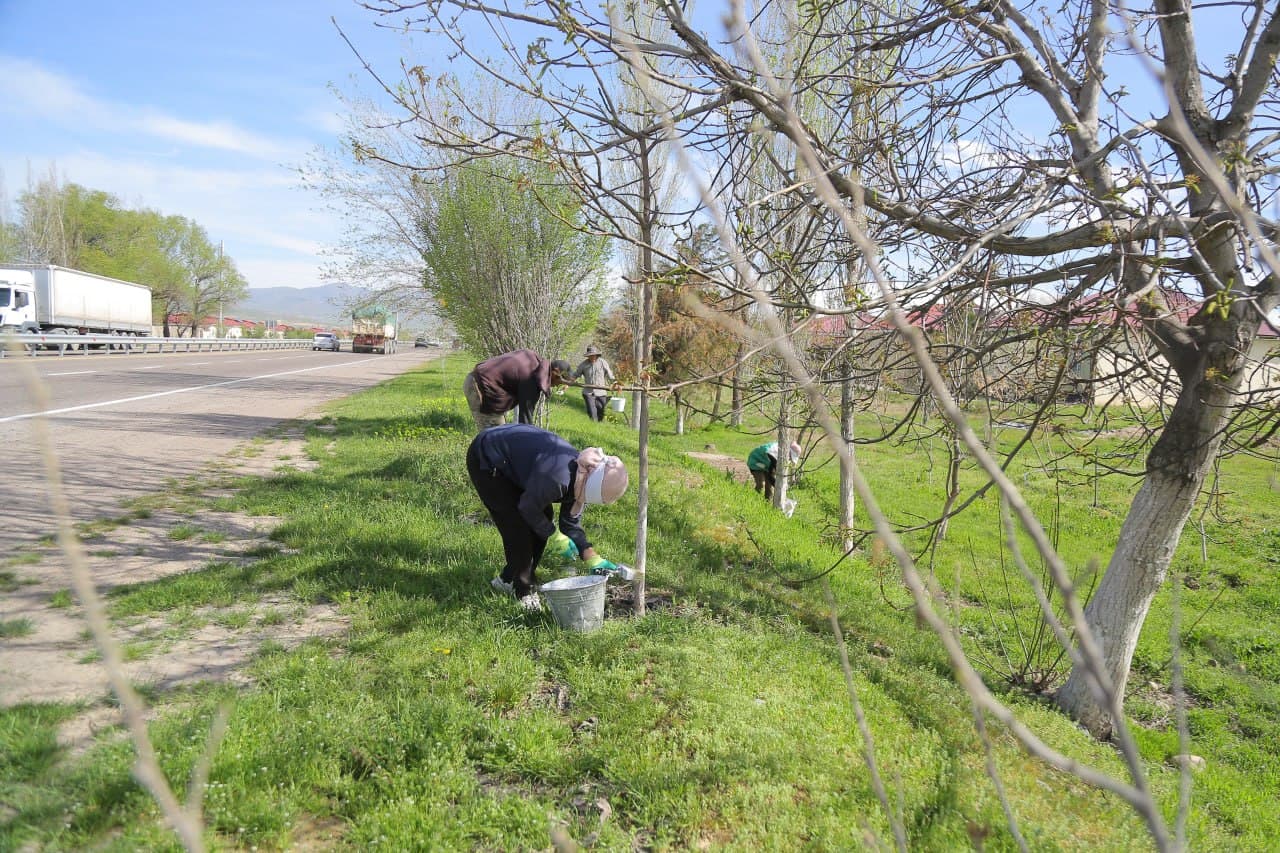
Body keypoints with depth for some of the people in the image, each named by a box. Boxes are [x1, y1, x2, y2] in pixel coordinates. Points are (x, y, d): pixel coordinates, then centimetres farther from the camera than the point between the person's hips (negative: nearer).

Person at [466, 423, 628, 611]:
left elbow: (571, 523, 0)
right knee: (517, 527, -12)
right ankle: (525, 591, 7)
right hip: (485, 461, -9)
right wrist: (556, 537, -13)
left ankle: (509, 579, 23)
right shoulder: (557, 477, -37)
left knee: (543, 520, 6)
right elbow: (529, 507, -24)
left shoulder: (580, 479, -8)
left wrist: (593, 559, -8)